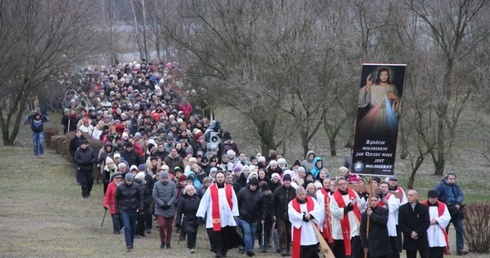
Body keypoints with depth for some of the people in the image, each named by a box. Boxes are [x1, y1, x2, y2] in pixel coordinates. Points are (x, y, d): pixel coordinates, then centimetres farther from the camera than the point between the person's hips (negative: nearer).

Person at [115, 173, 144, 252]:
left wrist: (140, 207, -4)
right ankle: (128, 245, -14)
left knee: (133, 228, 11)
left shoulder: (136, 186, -5)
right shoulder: (120, 187, -9)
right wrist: (117, 210, -1)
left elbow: (140, 197, 5)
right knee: (127, 227, -13)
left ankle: (131, 243, 27)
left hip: (133, 210, 2)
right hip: (124, 210, -2)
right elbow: (116, 199, 1)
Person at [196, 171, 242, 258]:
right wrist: (201, 214, -5)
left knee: (227, 235, 4)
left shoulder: (230, 188, 8)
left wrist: (235, 214, 3)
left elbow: (234, 202, 9)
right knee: (216, 235, -6)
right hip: (214, 217, -2)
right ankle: (218, 251, -1)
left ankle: (224, 251, 16)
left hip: (228, 217, 2)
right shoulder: (210, 189, 3)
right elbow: (204, 202, 1)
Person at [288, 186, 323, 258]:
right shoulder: (292, 204, 3)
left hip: (312, 231, 2)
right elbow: (292, 214, -14)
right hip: (300, 233, -2)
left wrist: (310, 215, -21)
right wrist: (303, 216, -21)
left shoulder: (312, 200, 10)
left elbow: (319, 210, -5)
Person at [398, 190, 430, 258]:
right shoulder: (402, 208, 4)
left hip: (422, 240, -1)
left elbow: (427, 223, -5)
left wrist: (417, 232, -14)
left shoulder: (424, 208, 1)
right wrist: (410, 233, -12)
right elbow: (401, 224, -1)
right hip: (409, 240, 1)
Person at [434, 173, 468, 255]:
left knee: (460, 229, -1)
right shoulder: (441, 186, -6)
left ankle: (460, 248, 0)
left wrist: (458, 203, -19)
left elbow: (461, 195, 0)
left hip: (456, 212, 4)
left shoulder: (456, 186, 10)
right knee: (445, 230, 5)